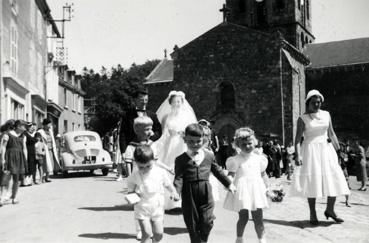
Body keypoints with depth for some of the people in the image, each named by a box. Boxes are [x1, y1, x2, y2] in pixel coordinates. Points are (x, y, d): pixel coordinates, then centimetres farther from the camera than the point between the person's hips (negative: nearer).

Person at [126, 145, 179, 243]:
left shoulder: (160, 172, -6)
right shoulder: (134, 177, -10)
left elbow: (168, 184, 9)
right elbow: (130, 191, 2)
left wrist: (174, 192, -2)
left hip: (157, 208, 2)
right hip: (142, 209, -2)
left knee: (159, 234, 7)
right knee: (146, 234, -10)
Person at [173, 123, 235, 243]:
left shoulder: (209, 156, 7)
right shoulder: (181, 159, -2)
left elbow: (217, 171, 19)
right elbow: (179, 177, -9)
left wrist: (229, 183, 24)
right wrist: (176, 191, -26)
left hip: (206, 194, 2)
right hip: (189, 195, -2)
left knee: (207, 222, -4)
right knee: (192, 224, 6)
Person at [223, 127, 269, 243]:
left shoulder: (259, 158, 8)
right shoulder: (236, 160, -3)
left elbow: (263, 174, 16)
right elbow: (231, 174, -7)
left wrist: (266, 186, 12)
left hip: (256, 189, 3)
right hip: (242, 190, -3)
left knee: (258, 218, 2)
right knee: (243, 217, 4)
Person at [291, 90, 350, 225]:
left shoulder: (326, 115, 9)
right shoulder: (303, 119, -3)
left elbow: (332, 134, 13)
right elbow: (297, 139, -8)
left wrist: (338, 150, 8)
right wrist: (297, 155, -19)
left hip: (326, 150, 4)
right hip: (311, 151, -4)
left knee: (334, 180, -1)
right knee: (312, 182, -3)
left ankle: (330, 210, 15)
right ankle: (312, 214, 8)